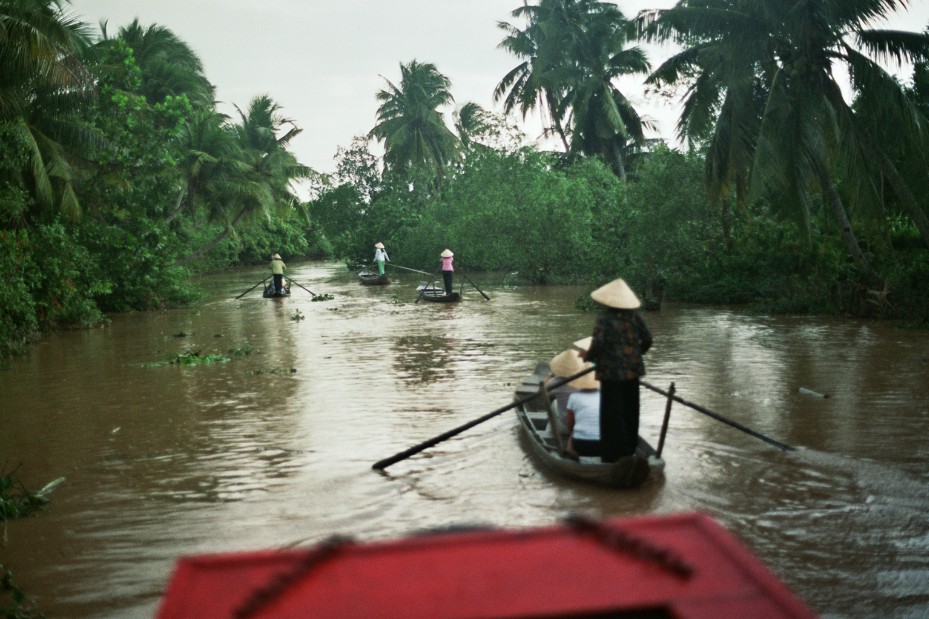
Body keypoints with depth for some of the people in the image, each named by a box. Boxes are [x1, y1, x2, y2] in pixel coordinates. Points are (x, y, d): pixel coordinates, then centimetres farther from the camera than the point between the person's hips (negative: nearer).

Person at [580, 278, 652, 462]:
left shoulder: (604, 317, -12)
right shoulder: (633, 315, 3)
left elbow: (598, 343, -20)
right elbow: (647, 339, 4)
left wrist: (588, 356, -1)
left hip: (612, 371, -6)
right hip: (632, 370, 6)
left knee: (612, 413, 2)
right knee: (630, 411, 17)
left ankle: (613, 455, 6)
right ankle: (628, 450, 28)